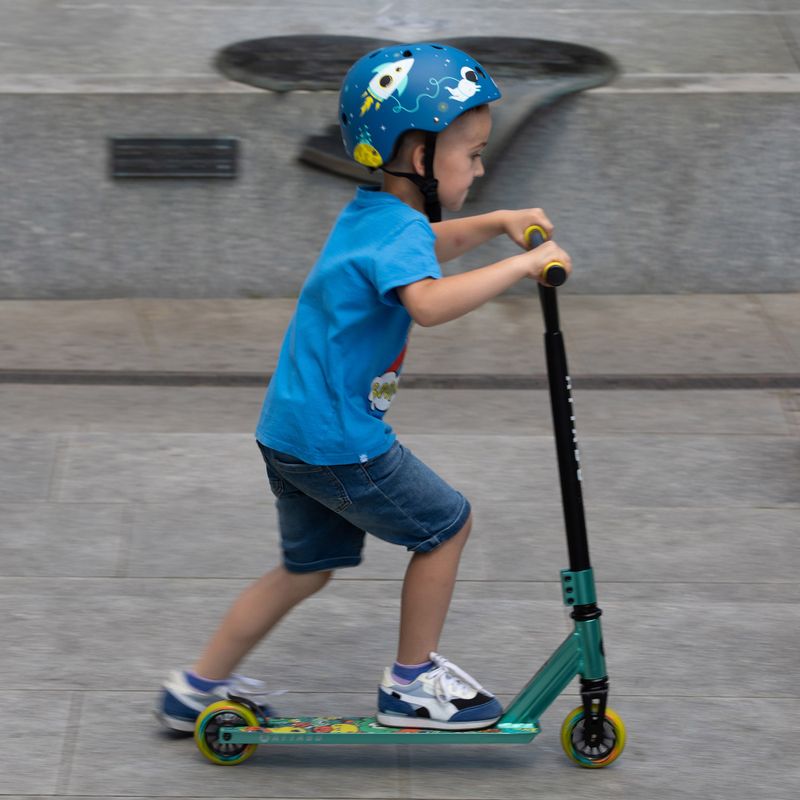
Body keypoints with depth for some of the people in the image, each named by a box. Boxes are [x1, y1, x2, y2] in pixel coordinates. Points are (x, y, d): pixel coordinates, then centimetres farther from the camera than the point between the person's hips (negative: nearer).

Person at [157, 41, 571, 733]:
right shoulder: (397, 228, -21)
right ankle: (412, 684, 15)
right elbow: (427, 301, -43)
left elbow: (432, 244, 35)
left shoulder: (372, 214, 11)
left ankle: (199, 689, 28)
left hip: (291, 430, 10)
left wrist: (498, 223, 22)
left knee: (310, 565, 21)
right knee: (446, 524, 5)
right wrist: (522, 264, -38)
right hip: (337, 439, -10)